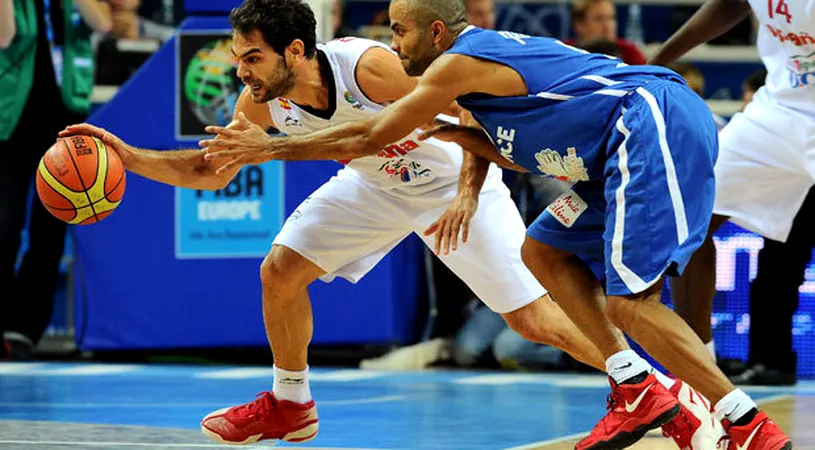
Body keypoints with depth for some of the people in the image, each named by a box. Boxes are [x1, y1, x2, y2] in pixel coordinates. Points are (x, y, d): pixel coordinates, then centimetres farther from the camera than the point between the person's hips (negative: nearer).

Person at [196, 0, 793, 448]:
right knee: (543, 252, 15)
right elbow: (513, 150, 30)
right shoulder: (493, 53, 22)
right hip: (642, 143, 10)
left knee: (630, 301, -16)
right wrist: (469, 191, 12)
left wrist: (269, 148, 6)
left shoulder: (459, 63, -7)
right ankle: (638, 391, 9)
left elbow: (370, 139, -2)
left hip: (657, 128, -10)